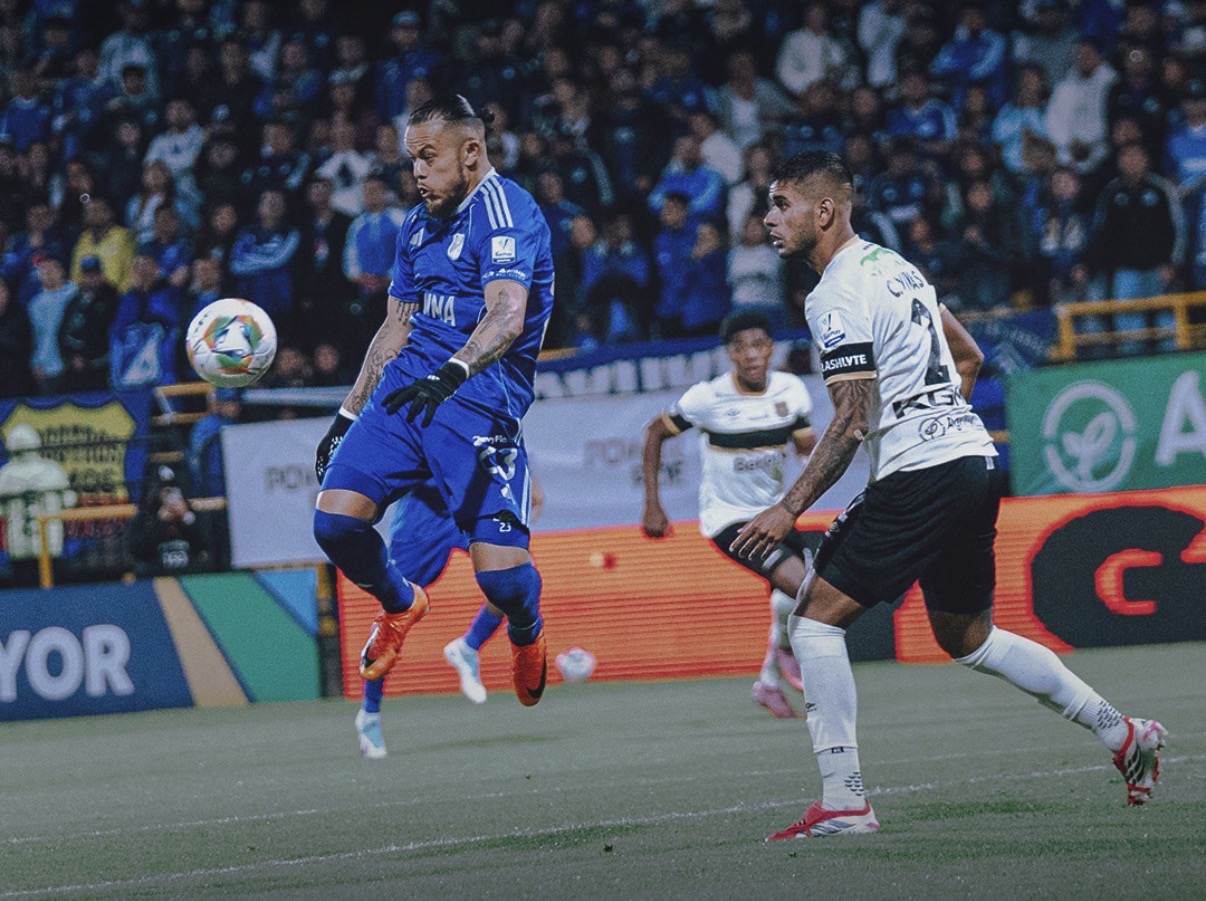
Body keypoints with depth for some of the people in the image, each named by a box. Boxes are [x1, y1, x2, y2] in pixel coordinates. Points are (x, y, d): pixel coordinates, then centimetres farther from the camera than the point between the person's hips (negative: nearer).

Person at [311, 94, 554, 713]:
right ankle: (400, 605, 21)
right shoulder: (419, 223, 17)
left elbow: (507, 316, -26)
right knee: (335, 518, -12)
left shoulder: (504, 210, -11)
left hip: (482, 397, -7)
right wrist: (348, 414, 25)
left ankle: (527, 632, 21)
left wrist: (451, 373, -42)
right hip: (407, 384, 7)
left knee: (499, 571, -17)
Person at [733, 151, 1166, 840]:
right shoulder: (891, 264, 16)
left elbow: (852, 421, -18)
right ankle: (1122, 733, 22)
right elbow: (967, 356, 25)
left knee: (816, 620, -6)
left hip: (920, 478, -10)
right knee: (968, 637, 21)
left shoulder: (837, 296, -13)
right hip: (975, 459, 10)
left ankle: (845, 802, -10)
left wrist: (790, 510, -17)